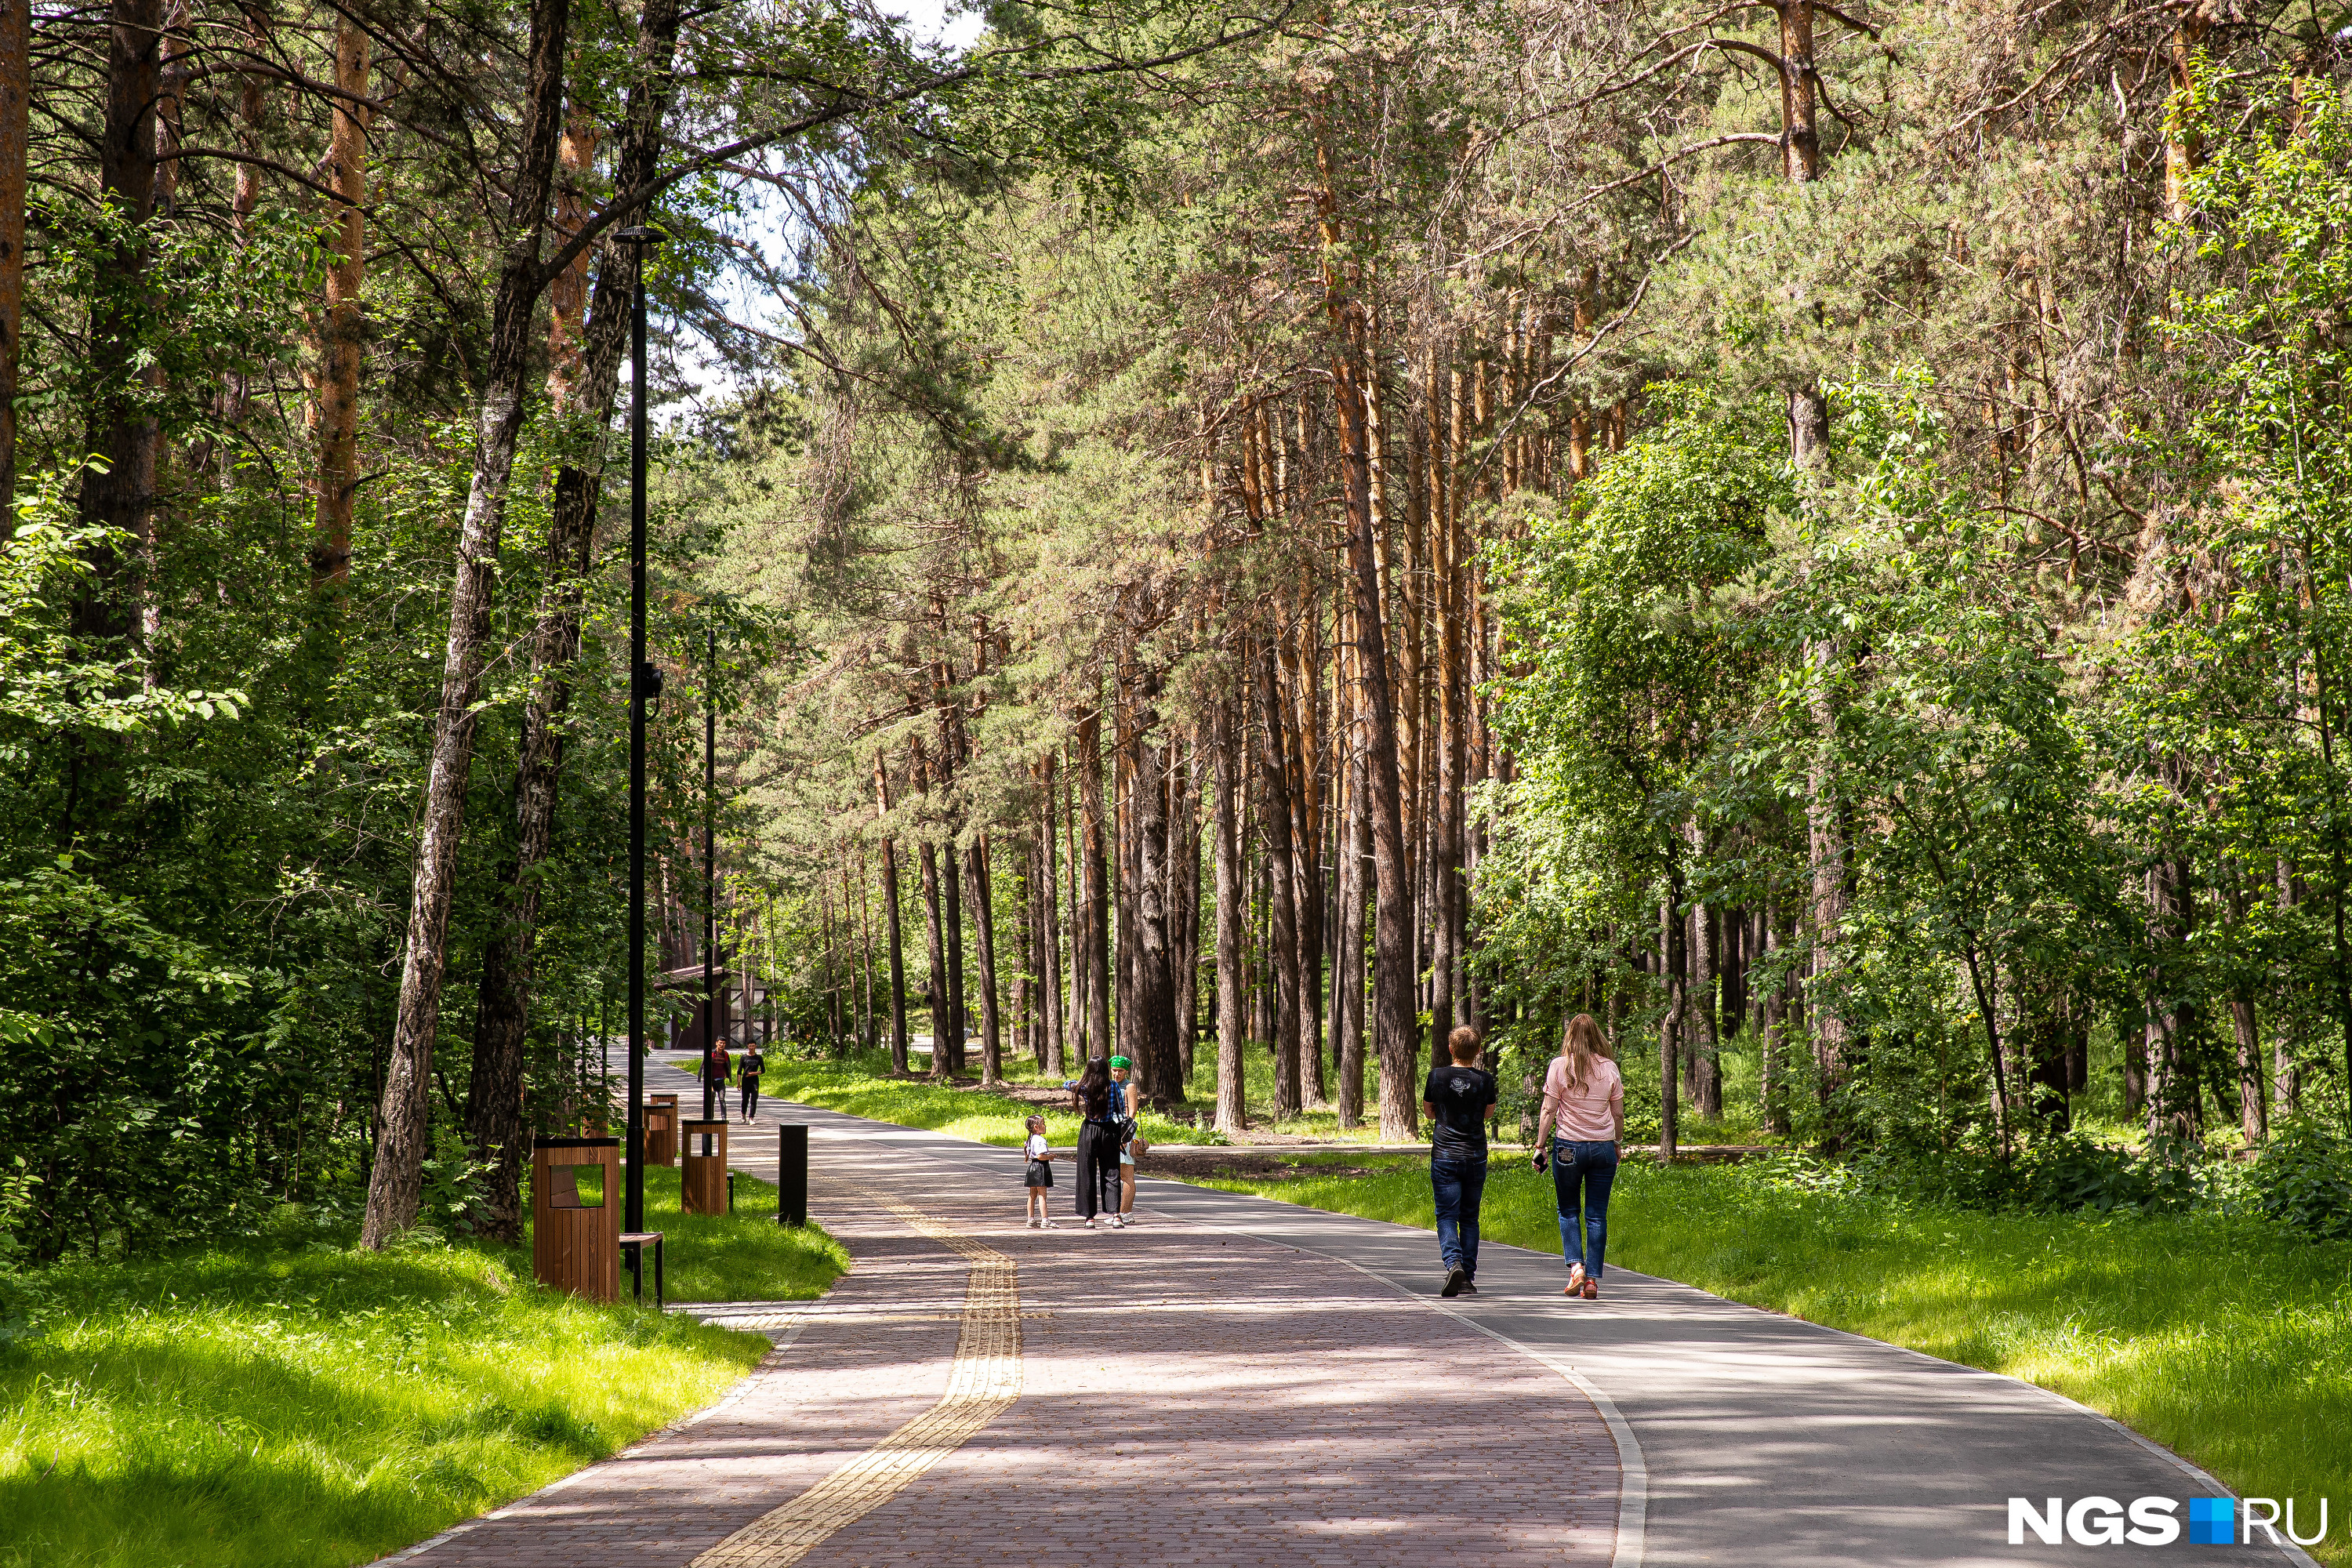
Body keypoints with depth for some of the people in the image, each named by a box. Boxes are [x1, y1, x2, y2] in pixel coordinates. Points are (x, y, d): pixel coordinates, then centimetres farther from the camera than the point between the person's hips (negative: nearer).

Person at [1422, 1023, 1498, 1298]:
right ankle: (1468, 1278, 12)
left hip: (1444, 1156, -2)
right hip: (1475, 1157, 2)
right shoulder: (1485, 1080, -3)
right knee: (1470, 1218, 12)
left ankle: (1453, 1263, -23)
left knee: (1447, 1216, 0)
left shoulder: (1437, 1076, -6)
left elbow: (1428, 1111, 8)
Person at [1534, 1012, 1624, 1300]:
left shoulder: (1559, 1066, -6)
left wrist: (1539, 1146, 0)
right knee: (1597, 1215, 5)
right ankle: (1592, 1279, 3)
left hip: (1568, 1146, -2)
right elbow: (1618, 1114, 6)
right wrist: (1618, 1144, 20)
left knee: (1568, 1210, 13)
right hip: (1603, 1145, 2)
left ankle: (1576, 1265, -6)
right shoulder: (1610, 1068, 1)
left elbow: (1549, 1111, -6)